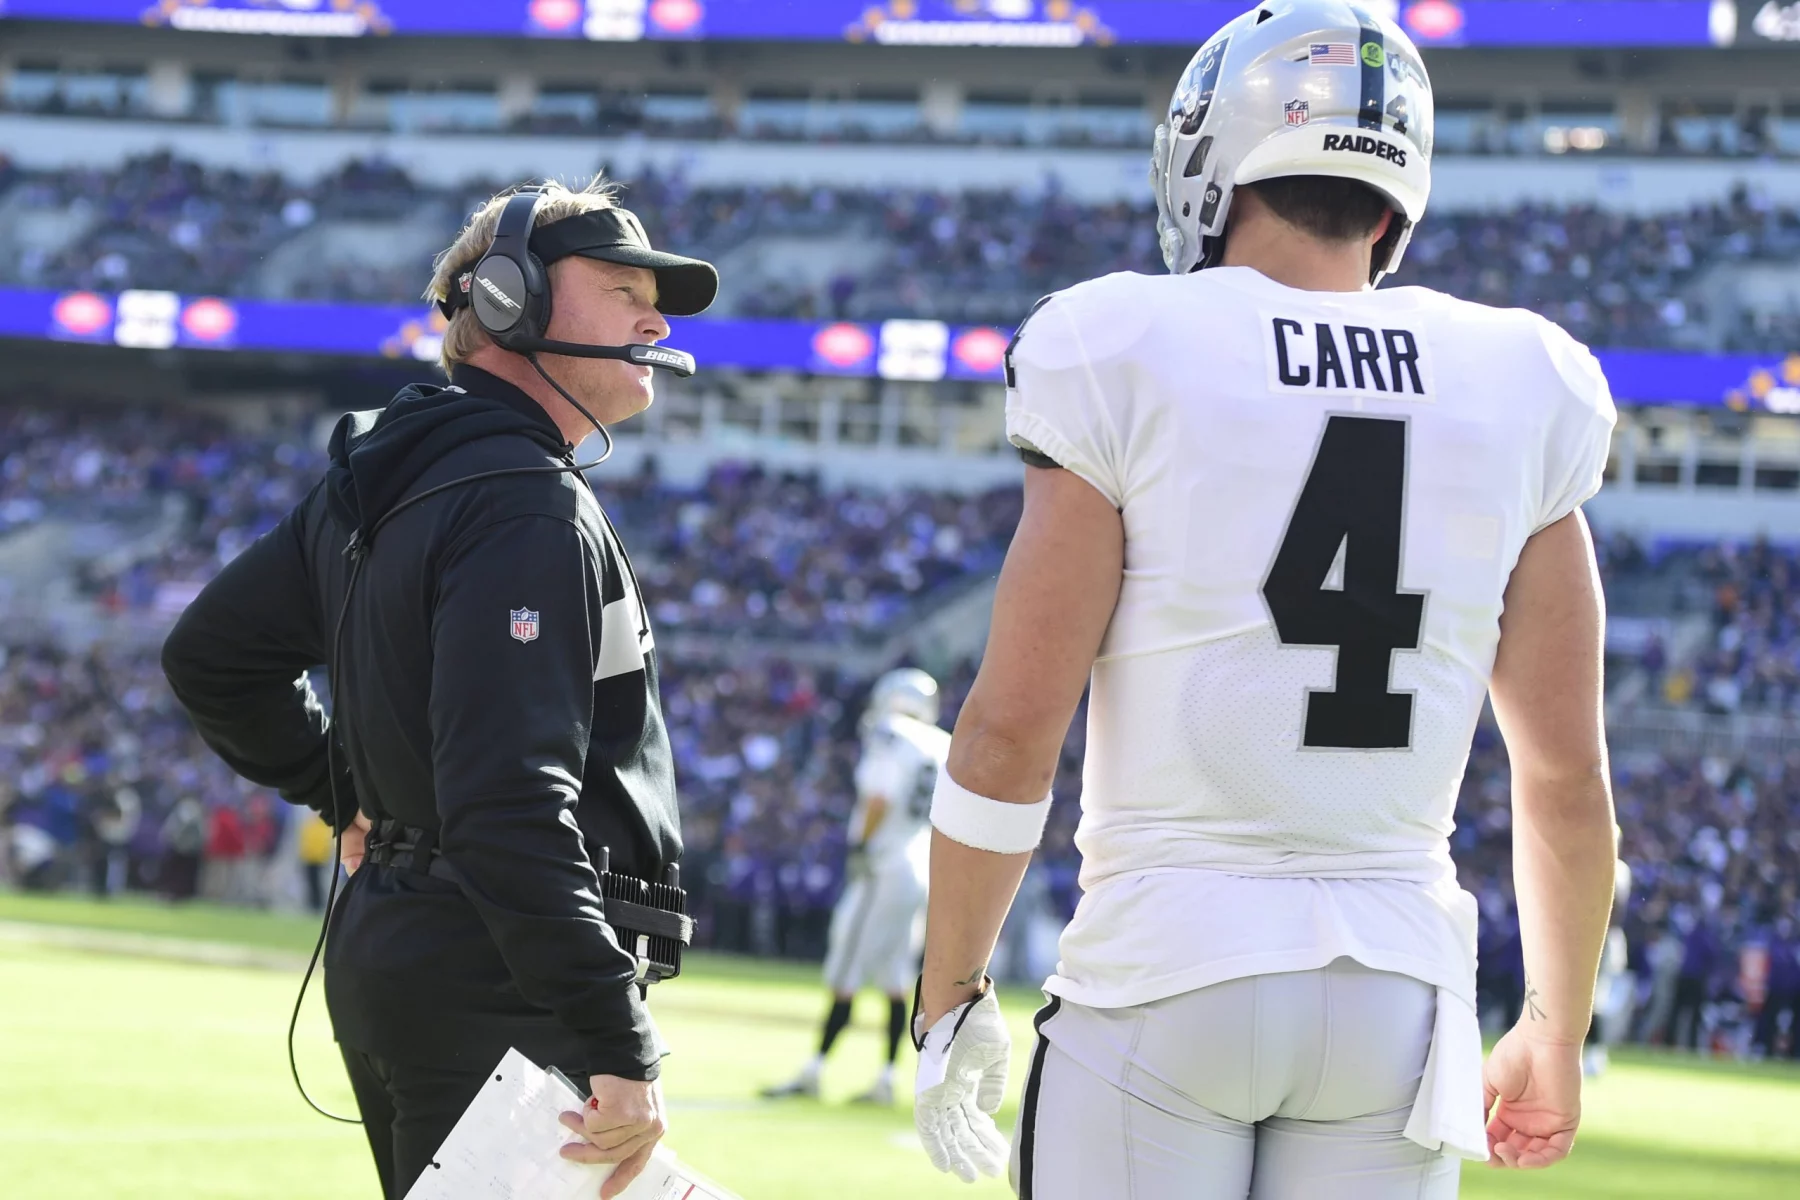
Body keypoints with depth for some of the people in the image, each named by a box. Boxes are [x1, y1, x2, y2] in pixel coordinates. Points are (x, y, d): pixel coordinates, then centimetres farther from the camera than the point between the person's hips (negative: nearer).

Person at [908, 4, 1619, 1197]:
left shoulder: (1132, 363, -5)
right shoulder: (1515, 397, 5)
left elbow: (1013, 727, -6)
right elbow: (1568, 774, 8)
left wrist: (949, 998, 6)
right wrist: (1557, 1039, 21)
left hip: (1166, 973, -3)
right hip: (1400, 991, 3)